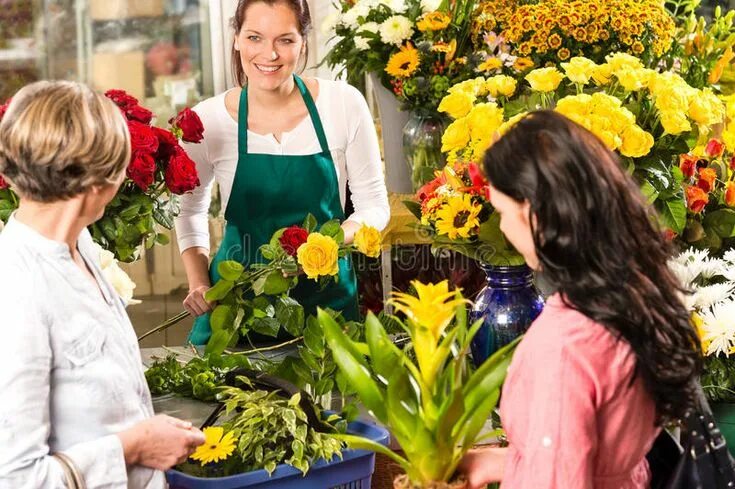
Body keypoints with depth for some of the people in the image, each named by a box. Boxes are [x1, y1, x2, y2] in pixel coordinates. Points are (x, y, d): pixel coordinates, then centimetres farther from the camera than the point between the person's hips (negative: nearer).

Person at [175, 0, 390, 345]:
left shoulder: (344, 103, -9)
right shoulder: (208, 119, -7)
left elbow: (374, 206, 0)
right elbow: (190, 209, 10)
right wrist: (199, 285, -3)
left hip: (325, 294, 0)